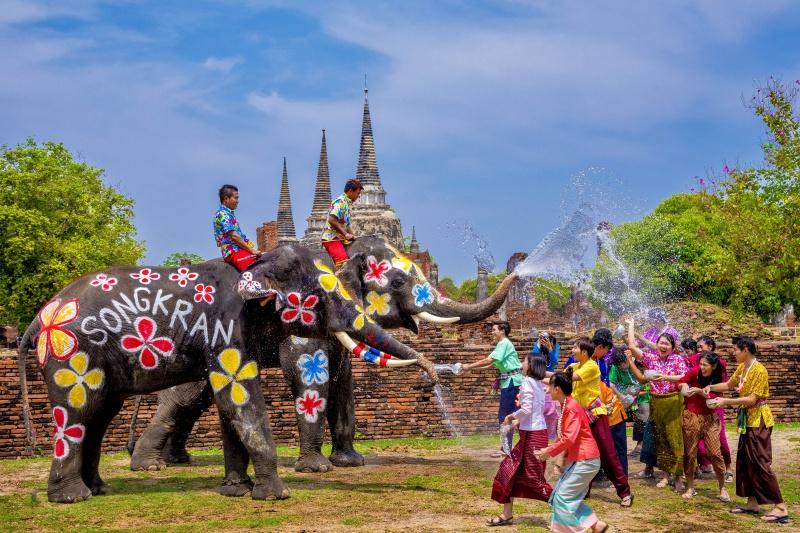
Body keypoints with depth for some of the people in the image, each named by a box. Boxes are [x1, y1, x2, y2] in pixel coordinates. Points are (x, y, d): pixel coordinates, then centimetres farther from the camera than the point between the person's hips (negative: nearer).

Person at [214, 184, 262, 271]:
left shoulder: (229, 214, 22)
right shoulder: (222, 214, -7)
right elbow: (234, 236, -15)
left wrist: (253, 249, 12)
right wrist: (252, 250, -13)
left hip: (240, 250, 10)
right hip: (233, 252, -10)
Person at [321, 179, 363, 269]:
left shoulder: (348, 204, 18)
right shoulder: (340, 202, -10)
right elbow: (332, 220, -22)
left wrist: (353, 236, 11)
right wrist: (346, 234, -19)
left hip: (340, 239, 9)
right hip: (331, 238, -9)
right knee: (343, 262, -24)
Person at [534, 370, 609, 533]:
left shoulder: (571, 407, -18)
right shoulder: (567, 405, 13)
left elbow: (569, 438, -24)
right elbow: (566, 437, 18)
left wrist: (549, 451, -15)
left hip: (585, 460, -10)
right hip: (577, 459, 10)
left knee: (563, 496, -8)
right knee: (565, 496, 9)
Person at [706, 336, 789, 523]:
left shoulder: (759, 370, -19)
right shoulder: (741, 368, 7)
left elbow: (752, 399, -23)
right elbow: (729, 384, 21)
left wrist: (726, 402, -24)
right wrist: (711, 387, 4)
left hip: (758, 421, -9)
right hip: (747, 421, 9)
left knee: (761, 463, -10)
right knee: (745, 462, 11)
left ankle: (780, 507, -7)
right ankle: (753, 502, 19)